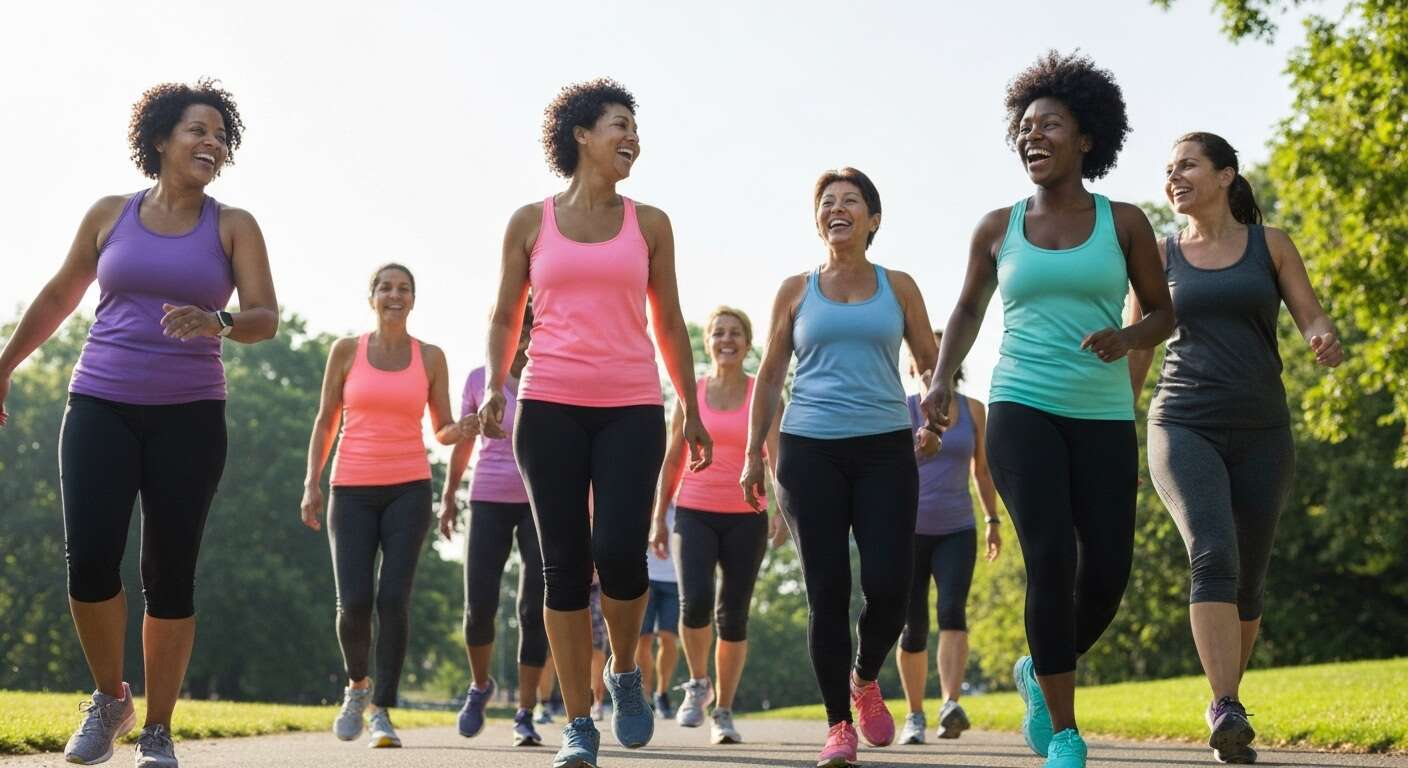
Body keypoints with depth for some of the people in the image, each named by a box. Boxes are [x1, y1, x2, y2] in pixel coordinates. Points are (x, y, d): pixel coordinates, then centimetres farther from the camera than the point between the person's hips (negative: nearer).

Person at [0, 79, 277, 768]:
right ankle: (109, 699, 11)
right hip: (101, 407, 1)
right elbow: (58, 298, 19)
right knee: (88, 560, -12)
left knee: (169, 574, -2)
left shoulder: (233, 227, 4)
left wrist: (217, 323, -28)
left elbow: (266, 317, -7)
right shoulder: (110, 215, 8)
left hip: (189, 417, -1)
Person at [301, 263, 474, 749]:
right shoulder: (346, 351, 5)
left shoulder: (431, 357, 6)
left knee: (394, 600, -13)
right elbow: (325, 422, 7)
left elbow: (441, 432, 8)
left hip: (409, 489, 0)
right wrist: (311, 484, -2)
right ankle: (357, 685, 19)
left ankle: (382, 711, -3)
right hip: (353, 490, 0)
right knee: (354, 602, -10)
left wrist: (459, 433, -16)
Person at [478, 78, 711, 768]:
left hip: (631, 409, 0)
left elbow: (669, 325, 16)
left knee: (620, 551, -15)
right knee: (564, 563, -1)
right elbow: (505, 316, 13)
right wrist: (494, 386, -3)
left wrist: (692, 410, 13)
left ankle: (625, 671, 14)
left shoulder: (649, 225, 12)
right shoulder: (531, 222, 9)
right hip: (549, 407, 0)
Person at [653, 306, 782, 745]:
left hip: (746, 517, 0)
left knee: (733, 616, 1)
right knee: (695, 601, -20)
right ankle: (697, 684, 5)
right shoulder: (690, 393, 6)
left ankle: (723, 713, 14)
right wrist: (658, 520, 7)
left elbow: (777, 456, -10)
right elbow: (672, 461, 10)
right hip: (694, 513, 0)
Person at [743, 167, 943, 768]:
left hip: (885, 449, 0)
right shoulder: (796, 290, 10)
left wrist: (936, 406, -7)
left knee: (888, 586, -9)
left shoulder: (897, 287, 11)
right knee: (827, 591, -4)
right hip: (810, 450, 0)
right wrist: (754, 454, 8)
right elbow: (769, 377, 13)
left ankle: (865, 679, 22)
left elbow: (931, 363, 14)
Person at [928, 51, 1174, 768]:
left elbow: (1161, 312, 11)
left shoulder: (1123, 222, 5)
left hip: (1103, 416, 1)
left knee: (1106, 575, -4)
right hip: (1021, 410, -1)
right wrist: (942, 379, 5)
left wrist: (1126, 340, -11)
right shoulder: (997, 227, 7)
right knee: (1050, 562, -18)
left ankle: (1039, 671, 28)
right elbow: (968, 310, 20)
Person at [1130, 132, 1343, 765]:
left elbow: (1313, 319, 2)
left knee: (1247, 582, 4)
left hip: (1261, 433, 1)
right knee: (1213, 555, -23)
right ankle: (1227, 712, -30)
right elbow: (1135, 354, 12)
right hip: (1184, 428, -1)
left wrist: (1326, 341, -23)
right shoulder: (1160, 256, 9)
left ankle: (1227, 702, 22)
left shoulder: (1270, 246, 8)